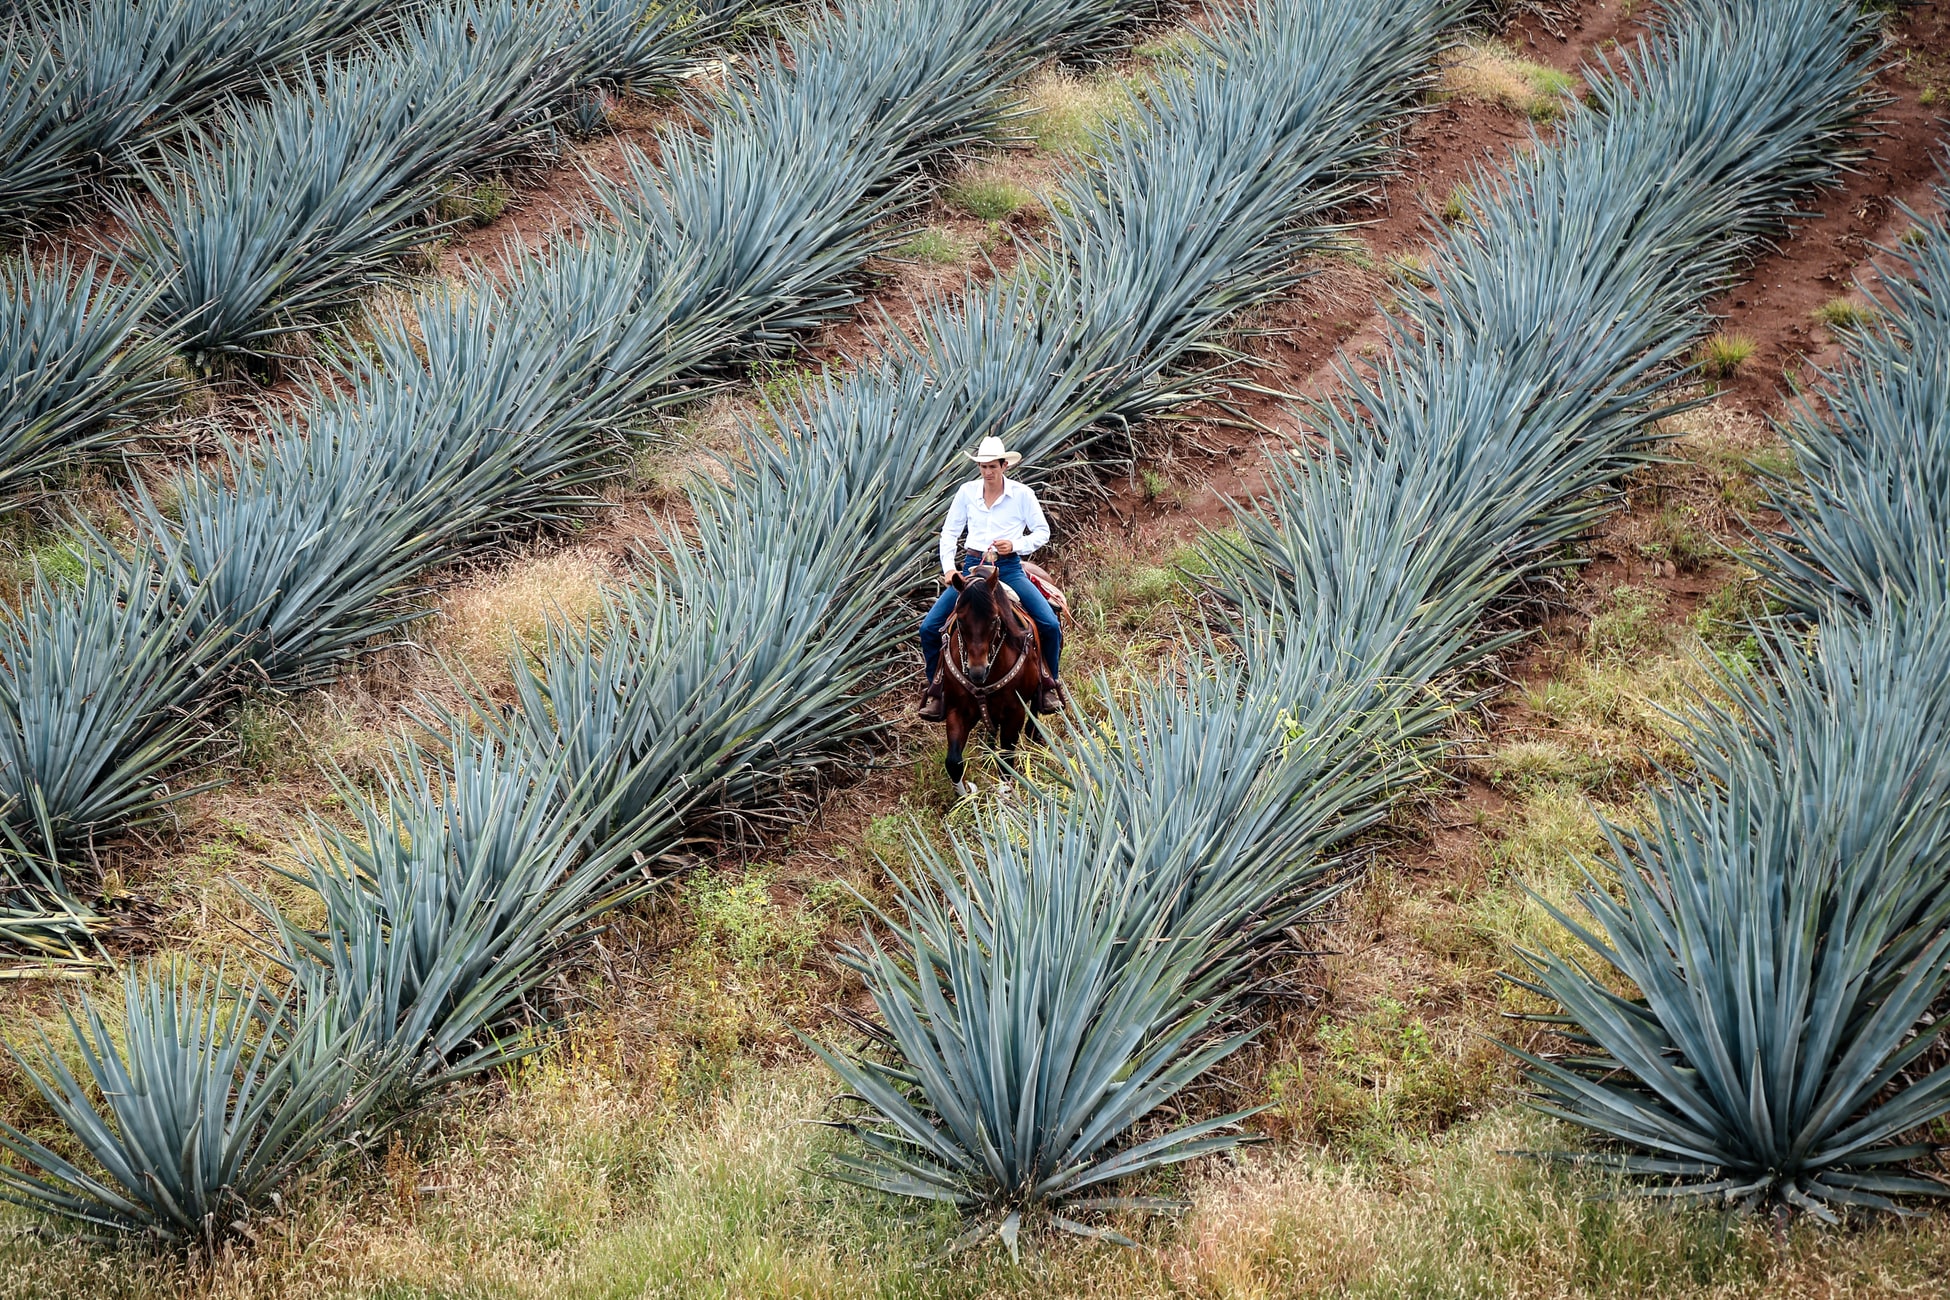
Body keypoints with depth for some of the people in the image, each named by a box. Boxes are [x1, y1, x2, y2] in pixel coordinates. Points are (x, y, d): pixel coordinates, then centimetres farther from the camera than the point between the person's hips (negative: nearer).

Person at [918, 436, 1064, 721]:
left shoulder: (1022, 494, -2)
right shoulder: (967, 492, 4)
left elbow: (1042, 531, 2)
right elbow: (950, 532, 10)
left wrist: (1016, 545, -15)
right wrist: (948, 567, -3)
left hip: (1009, 569, -2)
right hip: (972, 567, 2)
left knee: (1050, 626, -16)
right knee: (929, 627, -9)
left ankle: (1049, 686, 7)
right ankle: (935, 690, 7)